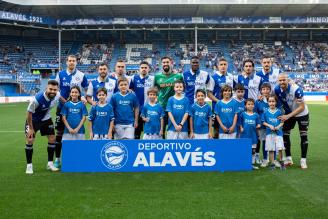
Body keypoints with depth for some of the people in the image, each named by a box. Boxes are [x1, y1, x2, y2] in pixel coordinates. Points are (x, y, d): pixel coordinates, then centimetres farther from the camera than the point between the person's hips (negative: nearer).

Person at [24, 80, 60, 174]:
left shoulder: (57, 95, -22)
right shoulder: (37, 99, -37)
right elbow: (29, 113, -24)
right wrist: (31, 128, -18)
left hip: (46, 119, 5)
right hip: (33, 120, -5)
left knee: (52, 139, 2)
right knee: (30, 140, -10)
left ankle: (50, 163, 16)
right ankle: (29, 165, 5)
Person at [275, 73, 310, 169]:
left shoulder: (296, 89, -31)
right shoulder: (277, 89, -17)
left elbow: (302, 107, -28)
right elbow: (278, 101, 2)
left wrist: (288, 116, -31)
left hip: (302, 114, -5)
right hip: (288, 114, 5)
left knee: (303, 136, -5)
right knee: (285, 134, 2)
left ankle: (303, 160, 4)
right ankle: (288, 158, 13)